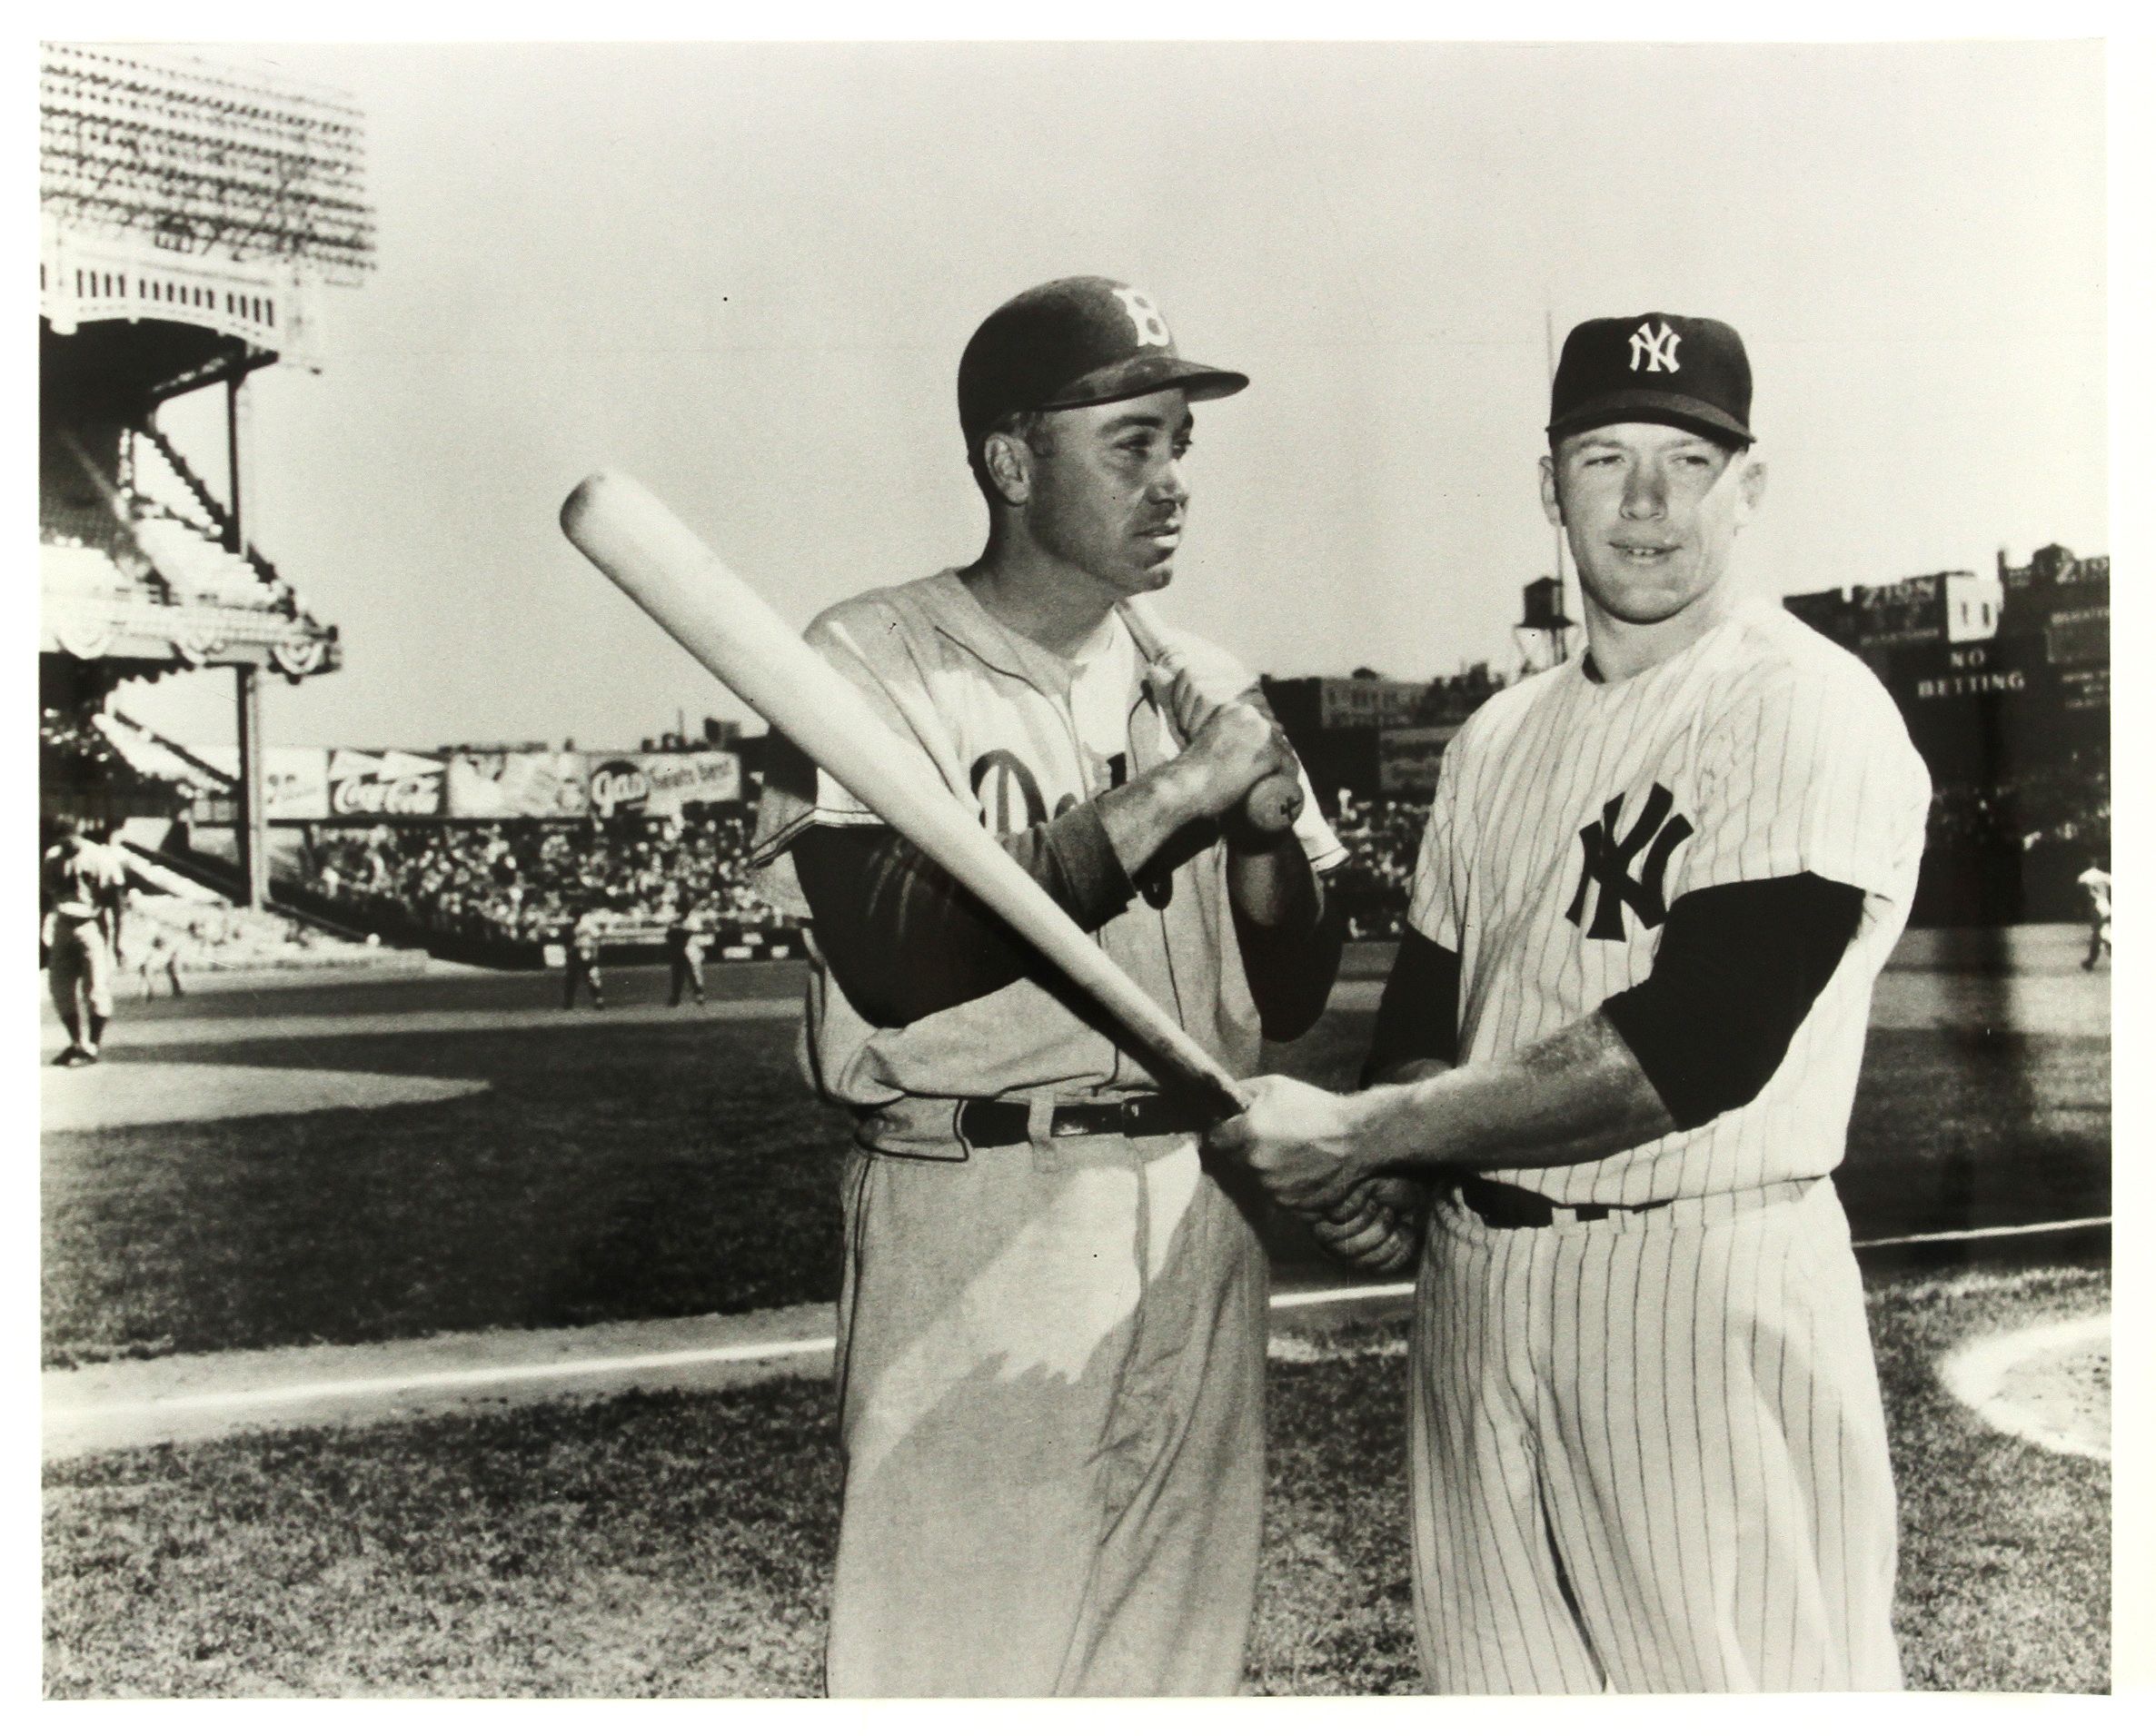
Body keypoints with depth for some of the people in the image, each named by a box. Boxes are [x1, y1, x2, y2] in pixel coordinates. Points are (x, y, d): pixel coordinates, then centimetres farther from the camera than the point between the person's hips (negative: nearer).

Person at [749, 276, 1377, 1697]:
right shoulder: (871, 664, -4)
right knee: (948, 1651, -1)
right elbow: (895, 964, -20)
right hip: (973, 1222, -5)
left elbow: (1293, 996, 10)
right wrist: (1166, 797, -18)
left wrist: (1262, 808, -8)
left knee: (1181, 1652, 14)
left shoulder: (1200, 687, 11)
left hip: (1202, 1223, 5)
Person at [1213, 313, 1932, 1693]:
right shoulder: (1499, 738, 14)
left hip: (1708, 1284, -7)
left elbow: (1697, 1045, -20)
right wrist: (1371, 1161, -6)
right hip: (1474, 1280, 7)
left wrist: (1364, 1134, -18)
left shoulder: (1813, 715, -9)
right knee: (1497, 1677, 15)